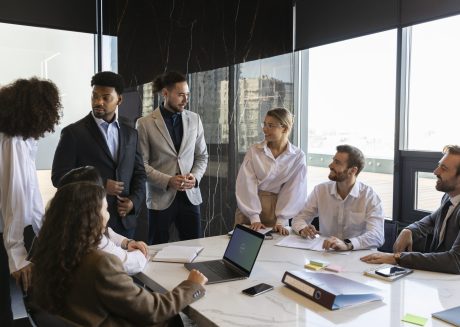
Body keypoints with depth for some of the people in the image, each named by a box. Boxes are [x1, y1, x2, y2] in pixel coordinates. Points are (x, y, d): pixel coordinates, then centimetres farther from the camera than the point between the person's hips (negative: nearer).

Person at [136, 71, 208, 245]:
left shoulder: (194, 119, 6)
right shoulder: (145, 123, -5)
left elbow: (202, 156, 11)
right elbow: (141, 164, -6)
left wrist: (195, 177, -7)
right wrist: (168, 181, -17)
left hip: (190, 195, 3)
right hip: (160, 197, -3)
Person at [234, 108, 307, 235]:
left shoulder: (298, 156, -5)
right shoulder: (254, 151, -5)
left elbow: (293, 190, -8)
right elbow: (247, 184, -10)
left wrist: (281, 221, -14)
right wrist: (254, 218, -16)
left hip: (277, 209, 0)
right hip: (249, 210, 1)